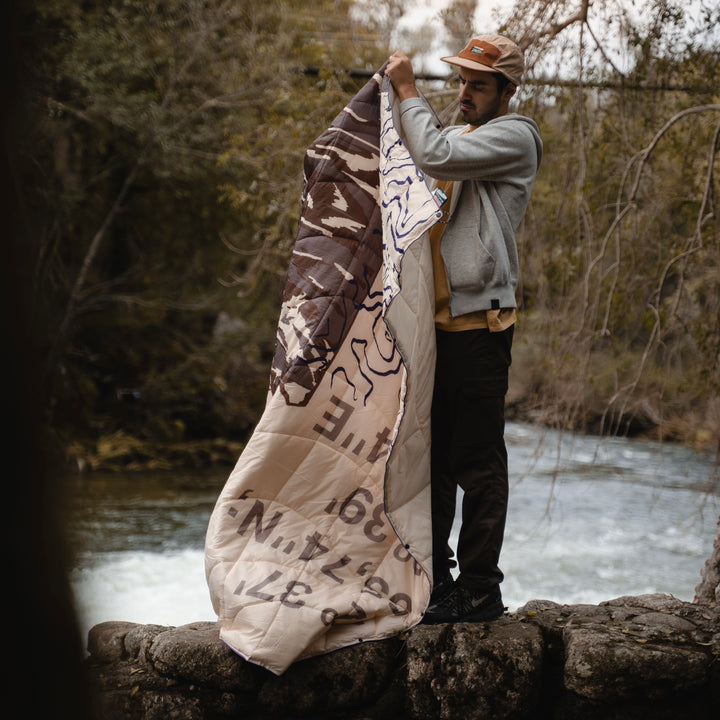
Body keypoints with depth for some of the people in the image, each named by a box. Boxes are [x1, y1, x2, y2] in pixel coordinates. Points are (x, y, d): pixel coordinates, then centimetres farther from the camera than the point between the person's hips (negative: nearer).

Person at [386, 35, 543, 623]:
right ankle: (433, 580, 19)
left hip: (478, 324, -8)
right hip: (433, 321, 8)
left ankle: (479, 591, 2)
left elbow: (435, 156, -18)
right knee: (431, 458, 11)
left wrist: (408, 91, -8)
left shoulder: (515, 137, -5)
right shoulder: (456, 137, 22)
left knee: (478, 464, -4)